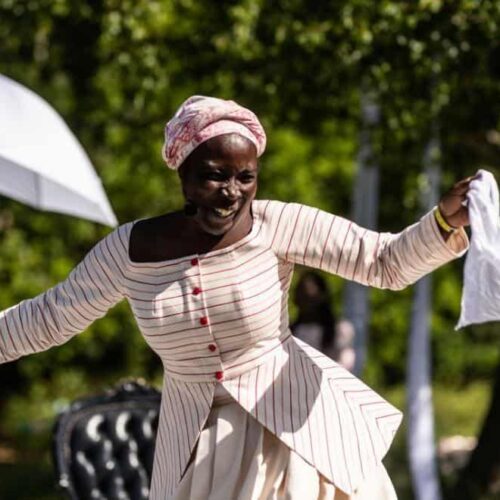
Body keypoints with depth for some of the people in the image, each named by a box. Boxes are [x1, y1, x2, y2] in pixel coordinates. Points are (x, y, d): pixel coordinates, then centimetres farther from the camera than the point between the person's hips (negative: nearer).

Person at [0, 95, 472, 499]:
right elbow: (51, 316, 4)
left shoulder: (277, 225, -14)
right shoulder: (131, 248, -9)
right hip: (197, 436, 2)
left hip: (287, 417, -2)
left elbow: (387, 261, -16)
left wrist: (446, 221, -33)